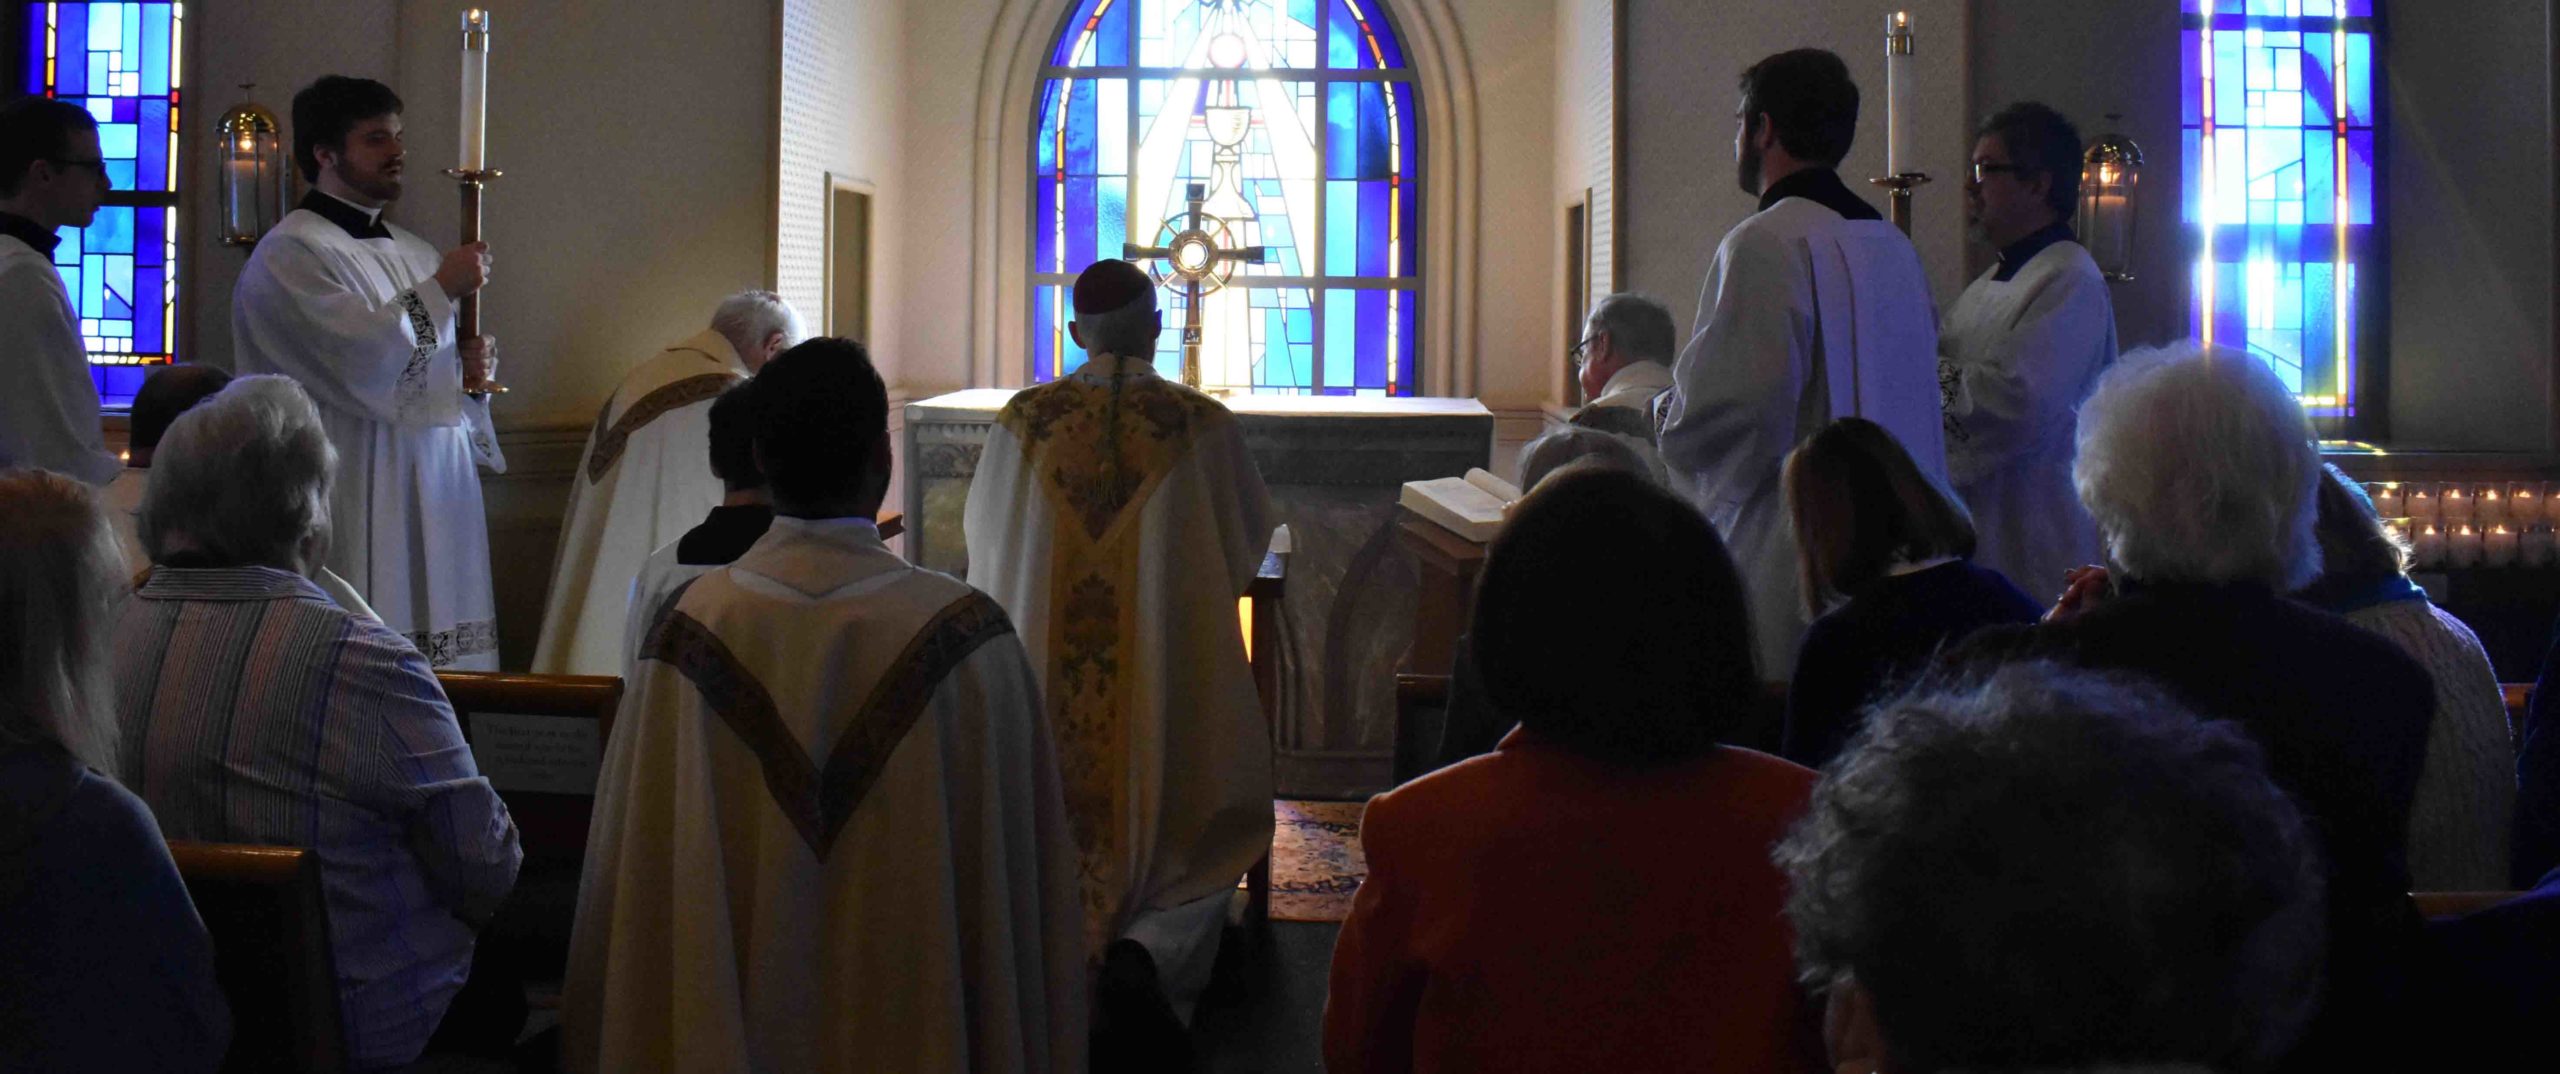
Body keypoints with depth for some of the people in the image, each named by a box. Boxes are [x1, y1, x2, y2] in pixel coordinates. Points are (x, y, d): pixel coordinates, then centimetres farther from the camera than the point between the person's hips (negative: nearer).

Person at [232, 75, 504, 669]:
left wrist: (475, 366, 4)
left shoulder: (415, 255, 19)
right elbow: (361, 358, -19)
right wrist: (441, 290, -10)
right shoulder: (289, 254, -6)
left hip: (435, 504, 8)